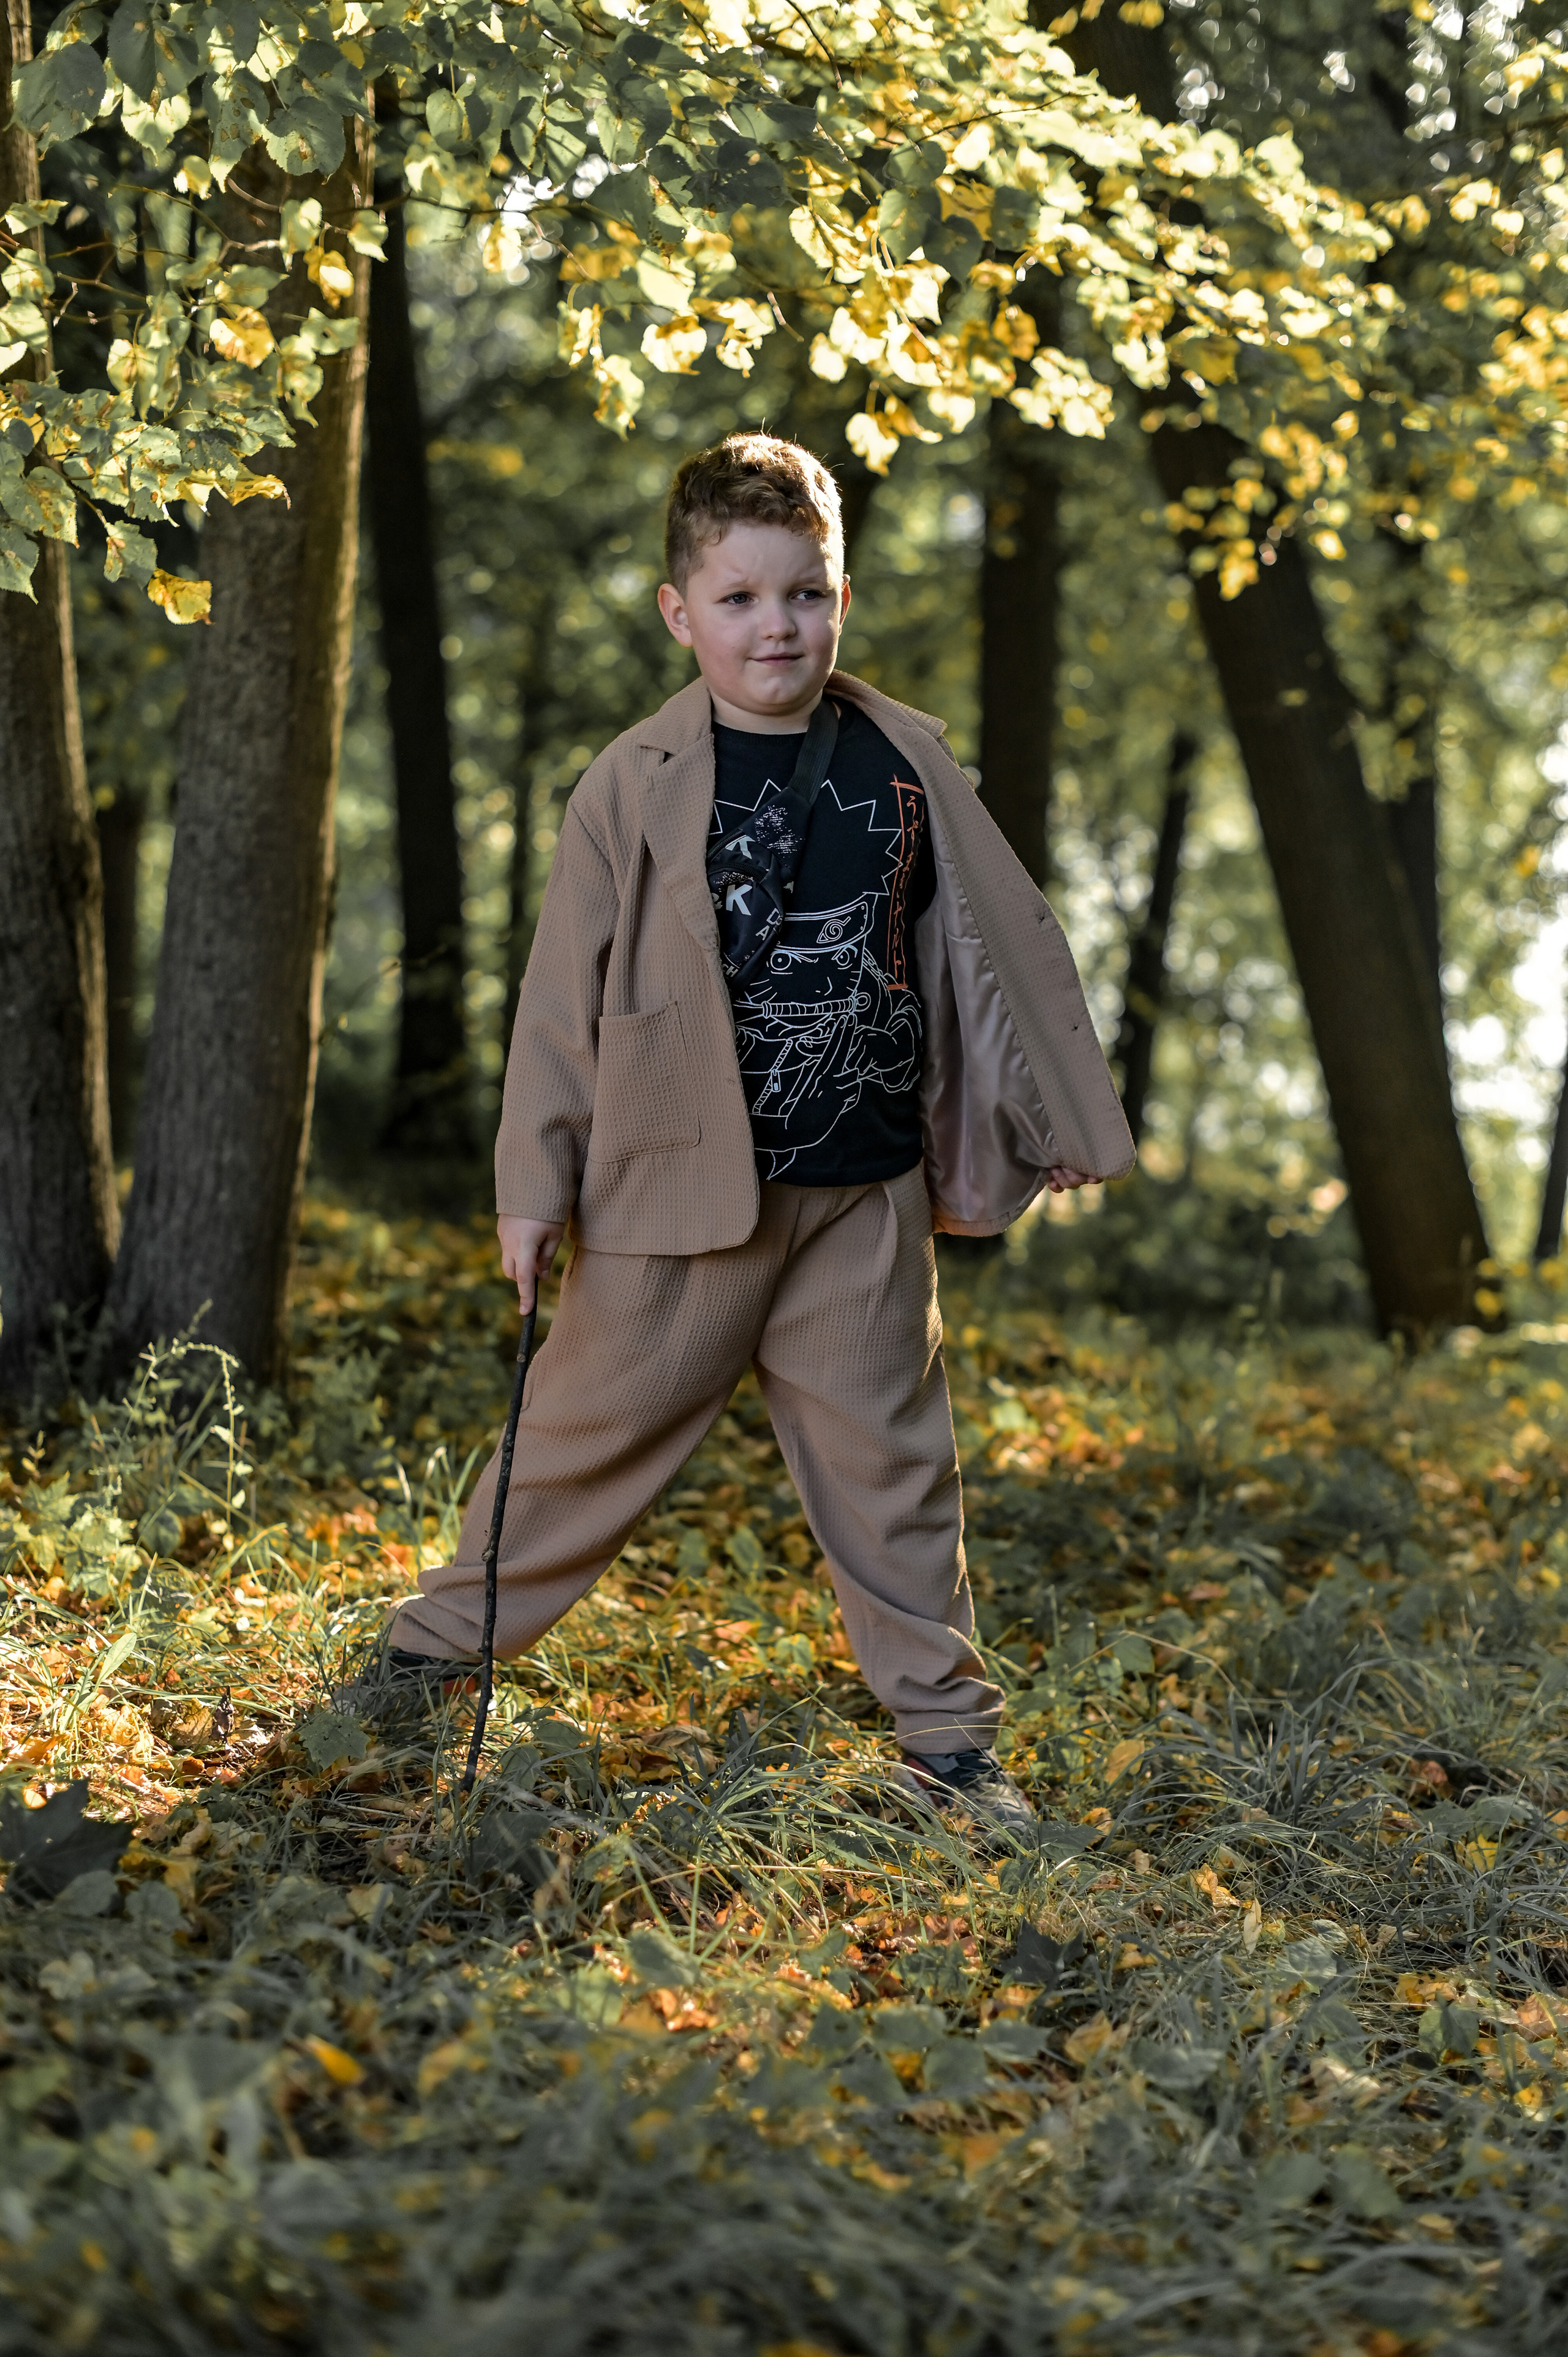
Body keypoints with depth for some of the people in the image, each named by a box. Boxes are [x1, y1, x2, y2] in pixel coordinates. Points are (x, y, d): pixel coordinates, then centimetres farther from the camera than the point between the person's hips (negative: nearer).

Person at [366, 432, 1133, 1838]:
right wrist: (535, 1182, -3)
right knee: (588, 1431, 7)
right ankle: (439, 1644, 25)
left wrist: (1060, 1117, 16)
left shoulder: (905, 761, 3)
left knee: (888, 1455, 10)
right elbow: (568, 989, -3)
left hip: (865, 1193, 2)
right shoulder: (638, 786, -6)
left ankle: (947, 1733, 20)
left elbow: (998, 942, 12)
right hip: (680, 1189, -2)